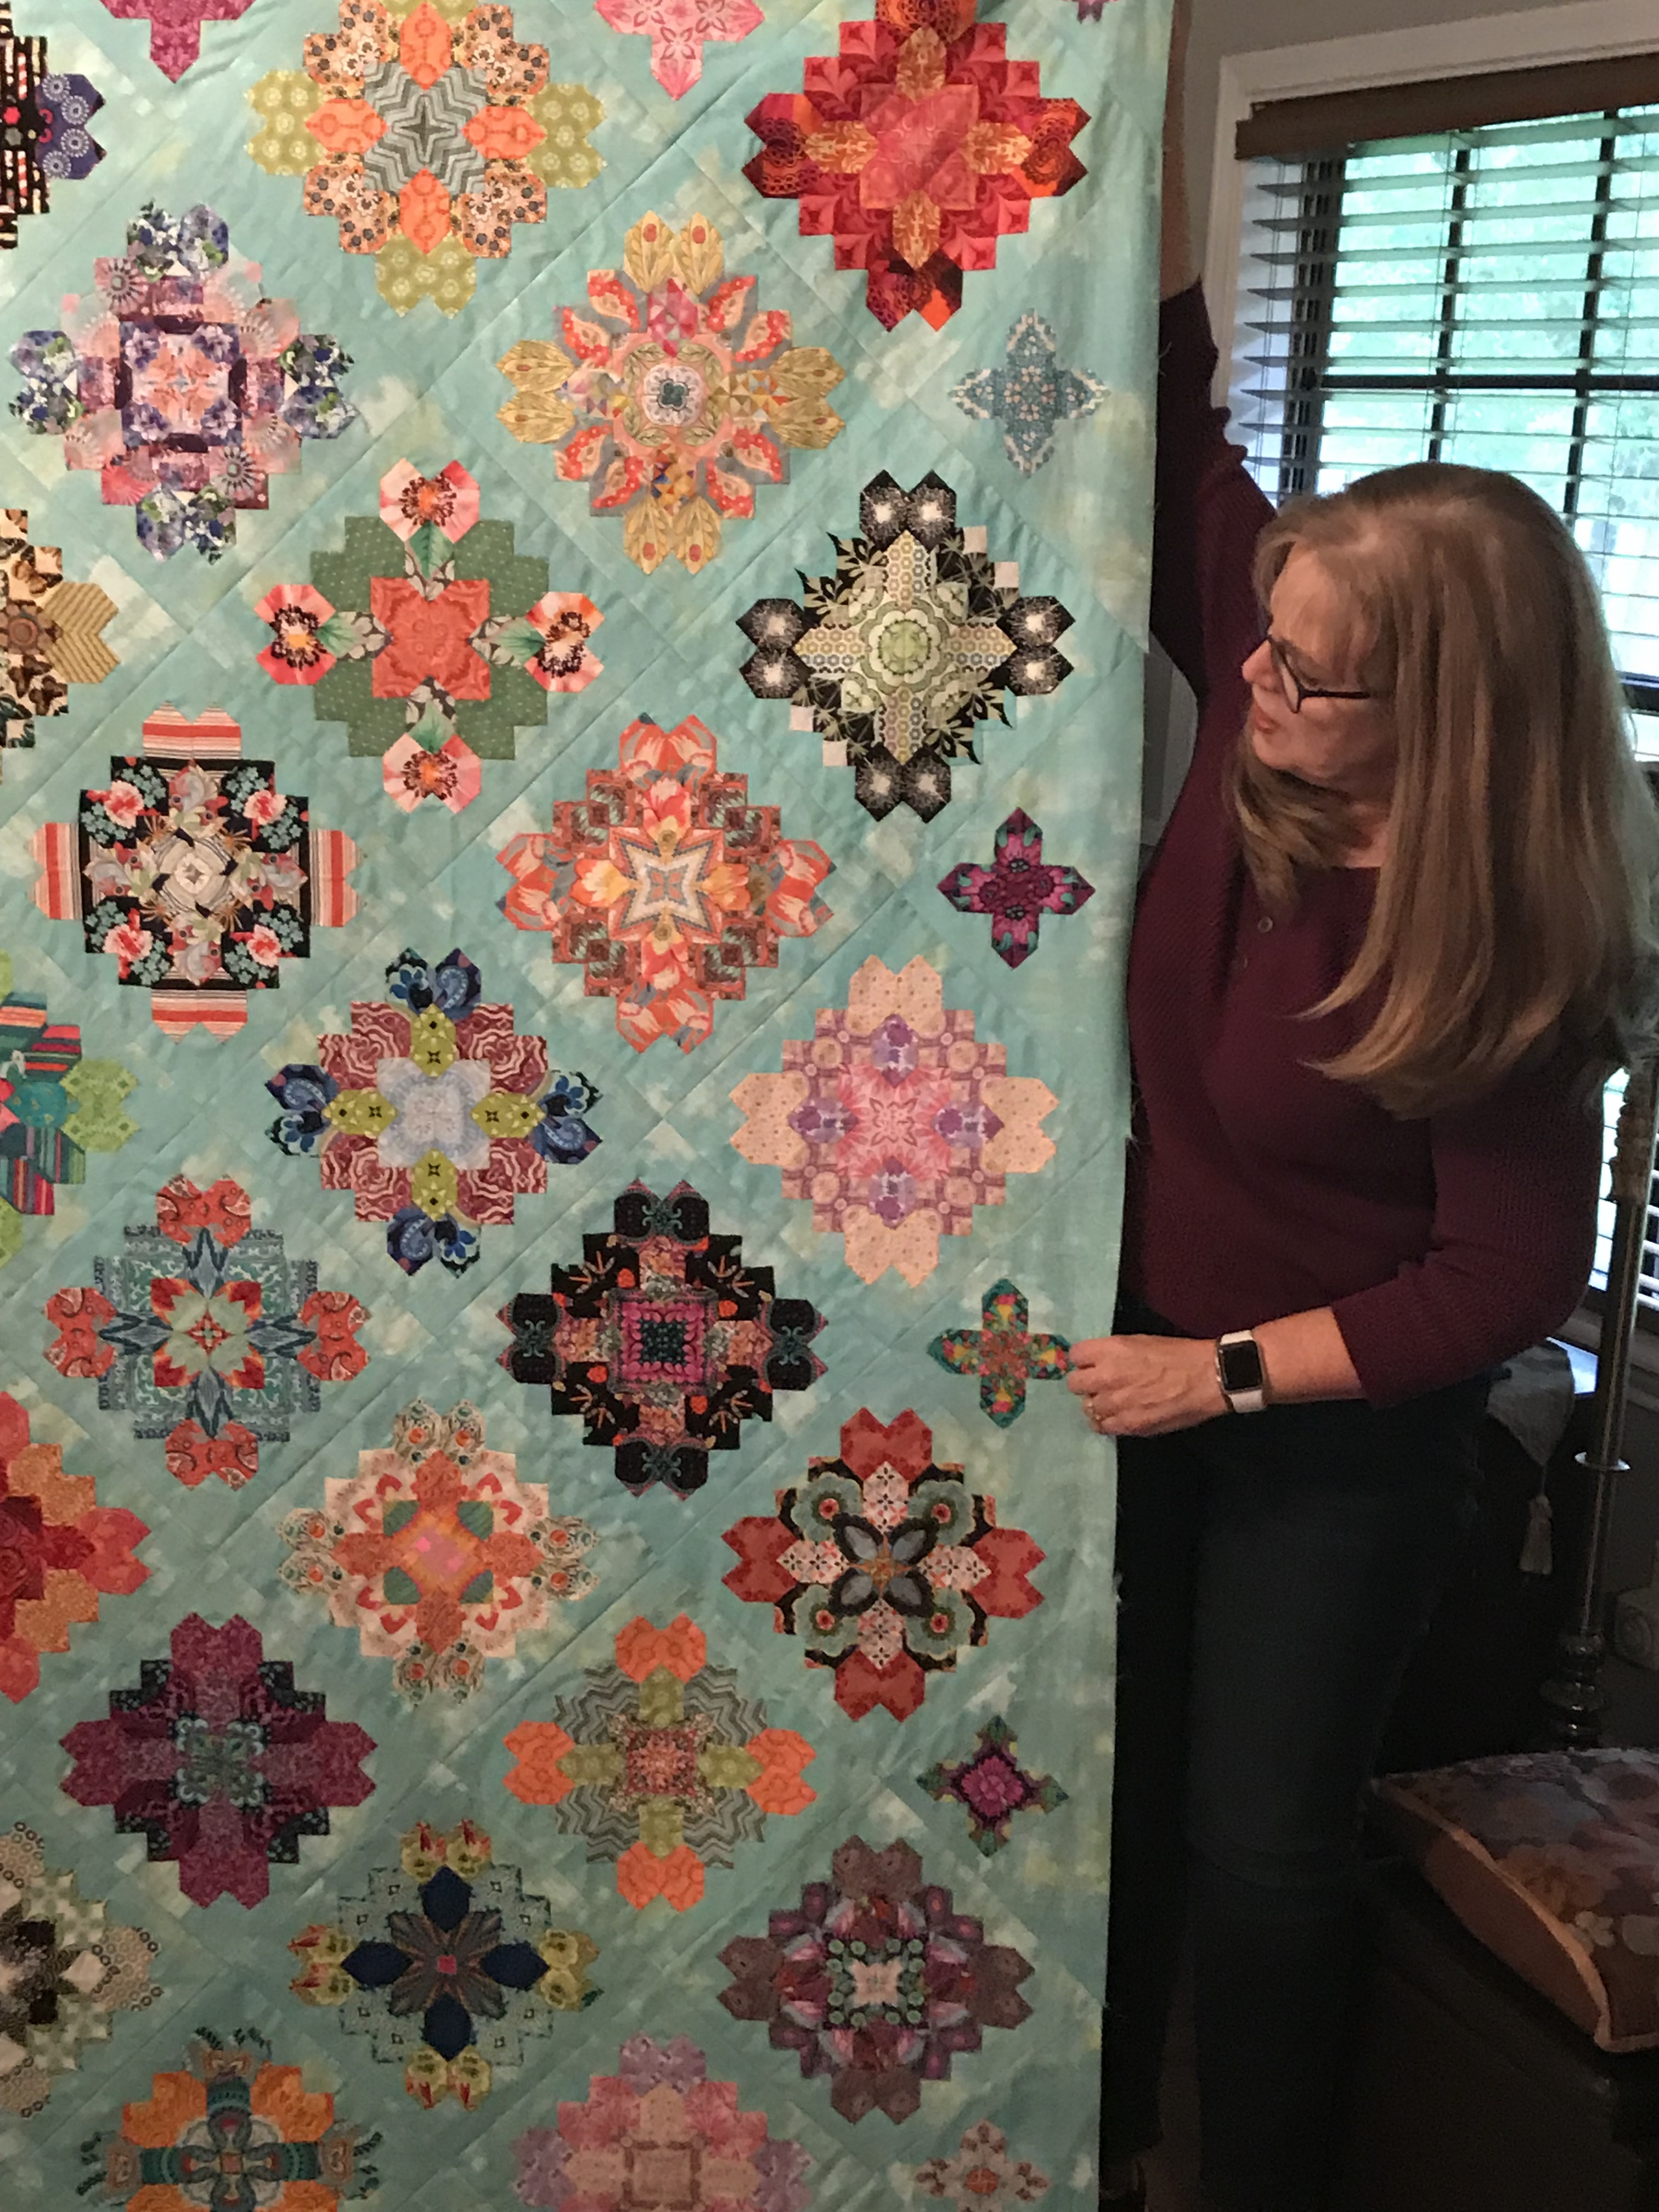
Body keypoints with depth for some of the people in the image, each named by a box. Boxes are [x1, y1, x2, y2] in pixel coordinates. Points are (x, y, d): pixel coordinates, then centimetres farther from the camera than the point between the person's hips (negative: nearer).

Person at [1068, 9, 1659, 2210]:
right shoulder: (1258, 729, -12)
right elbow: (1176, 443, -7)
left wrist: (1231, 1367, -22)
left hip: (1340, 1447, -6)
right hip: (1148, 1374, 6)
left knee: (1261, 1847, 8)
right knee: (1116, 1788, 20)